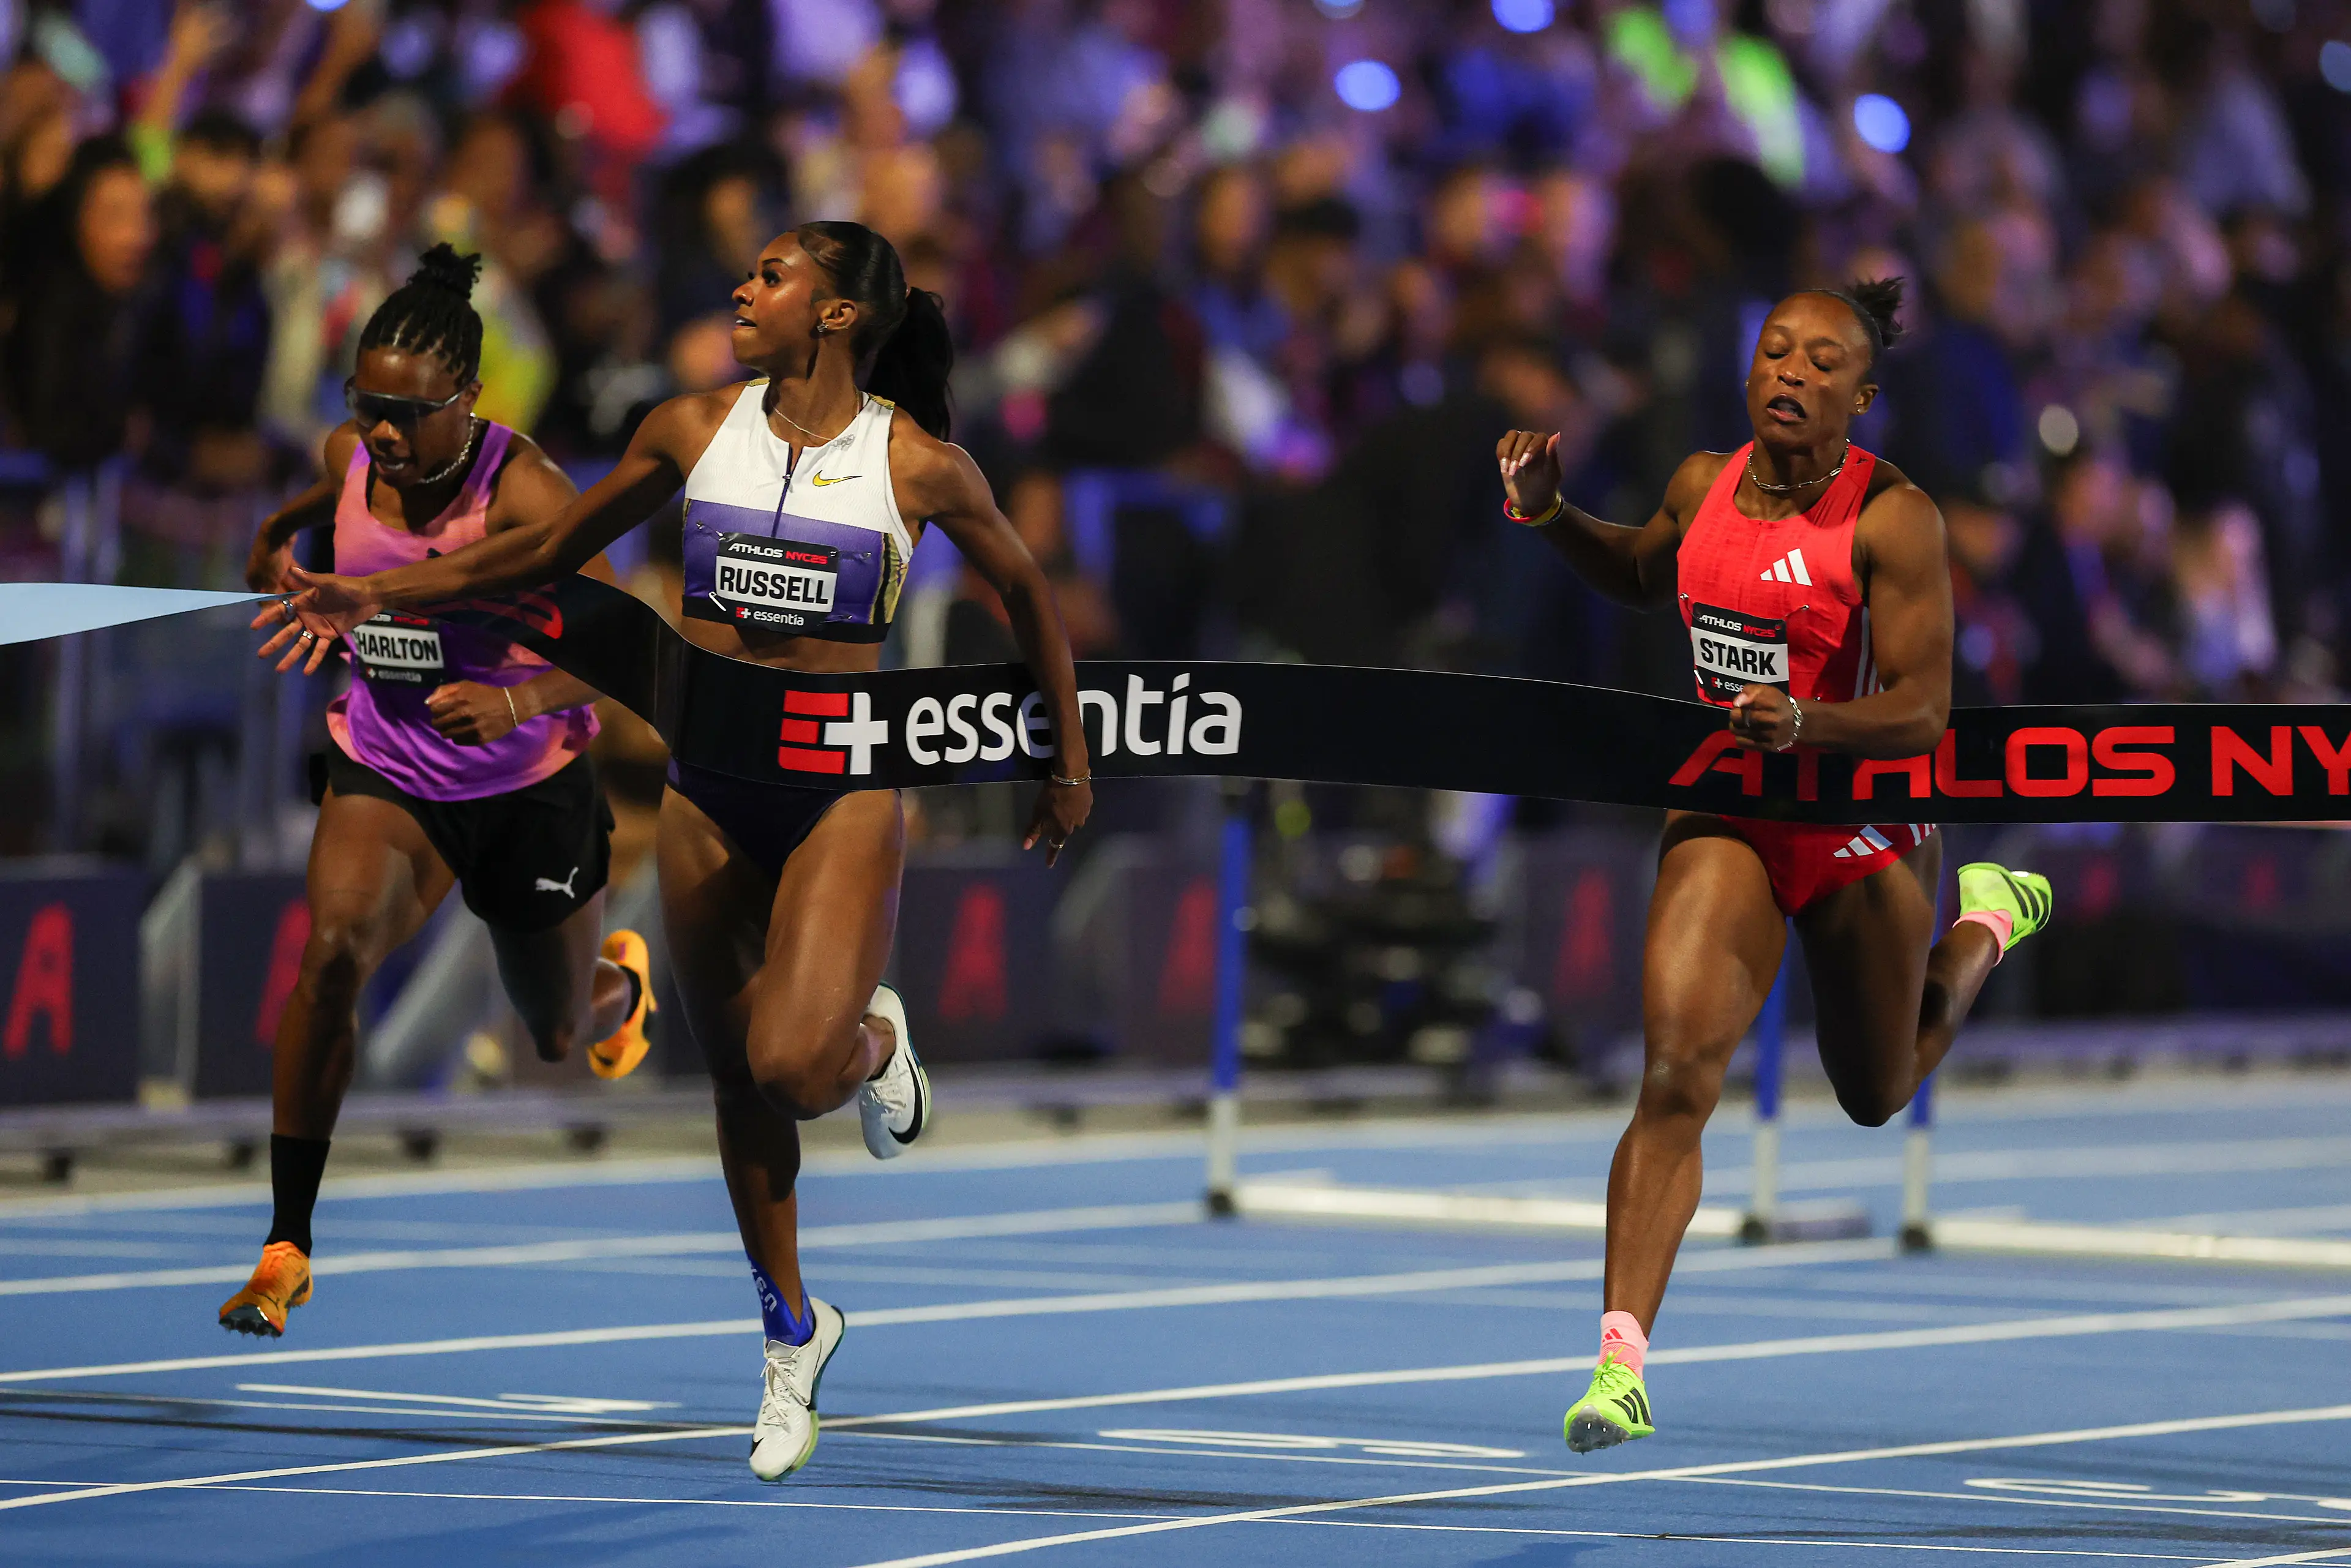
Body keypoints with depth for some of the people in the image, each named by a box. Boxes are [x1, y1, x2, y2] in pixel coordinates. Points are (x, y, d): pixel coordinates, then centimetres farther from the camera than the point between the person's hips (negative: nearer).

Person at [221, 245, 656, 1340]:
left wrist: (519, 701, -49)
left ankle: (617, 980, 60)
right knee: (333, 950, -28)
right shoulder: (350, 459, -11)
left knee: (559, 1040, 18)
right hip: (385, 767, 2)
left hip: (531, 786, -2)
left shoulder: (522, 490, -27)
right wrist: (276, 536, 29)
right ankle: (287, 1244, -25)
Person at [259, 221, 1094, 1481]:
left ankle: (875, 1043, 16)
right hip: (707, 787, 4)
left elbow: (1027, 594, 8)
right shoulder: (695, 430, 1)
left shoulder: (919, 465, -8)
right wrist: (383, 595, 5)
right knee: (735, 1073, 10)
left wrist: (1067, 761, 14)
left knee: (797, 1064, -22)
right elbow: (554, 548, 12)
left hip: (844, 784, -4)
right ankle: (793, 1330, 29)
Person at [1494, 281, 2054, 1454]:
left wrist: (1805, 724, -38)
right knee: (1676, 1076, -18)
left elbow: (1922, 707, -20)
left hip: (1862, 826, -2)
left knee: (1877, 1093, 21)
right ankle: (1622, 1360, -19)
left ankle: (1986, 921, 52)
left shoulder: (1893, 518, -17)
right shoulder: (1704, 485, -1)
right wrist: (1549, 517, 5)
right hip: (1725, 811, 2)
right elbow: (1646, 574, 23)